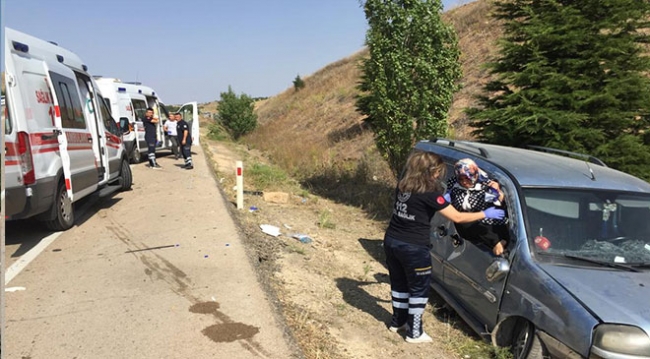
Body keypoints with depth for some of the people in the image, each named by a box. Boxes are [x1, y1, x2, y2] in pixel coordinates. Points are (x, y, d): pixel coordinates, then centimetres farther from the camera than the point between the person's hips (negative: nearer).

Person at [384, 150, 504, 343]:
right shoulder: (430, 193, -17)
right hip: (413, 248, -7)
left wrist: (442, 200, 19)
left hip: (391, 241, 7)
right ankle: (414, 333, 20)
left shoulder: (403, 185, 4)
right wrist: (485, 214, -1)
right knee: (419, 289, 11)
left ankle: (398, 321, 38)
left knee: (399, 284, 23)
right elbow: (457, 217, -12)